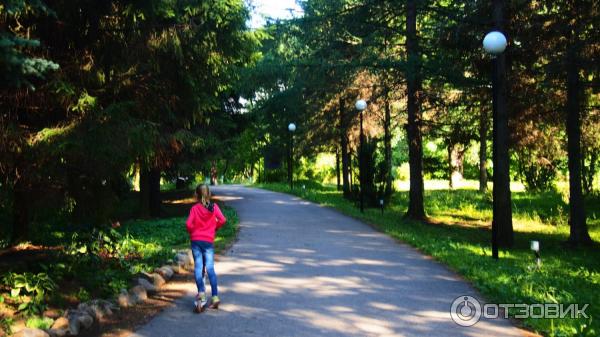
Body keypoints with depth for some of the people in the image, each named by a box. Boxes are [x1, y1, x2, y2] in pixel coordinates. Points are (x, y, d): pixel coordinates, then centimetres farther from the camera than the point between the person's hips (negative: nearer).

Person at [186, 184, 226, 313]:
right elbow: (222, 220, -9)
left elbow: (189, 224, -11)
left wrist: (193, 231, 9)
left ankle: (201, 293, -14)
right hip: (209, 241, 1)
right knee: (210, 268, 5)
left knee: (198, 267, 1)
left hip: (196, 240, -1)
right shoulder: (214, 206, 0)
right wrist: (214, 227, 9)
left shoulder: (194, 208, -2)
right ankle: (215, 296, 4)